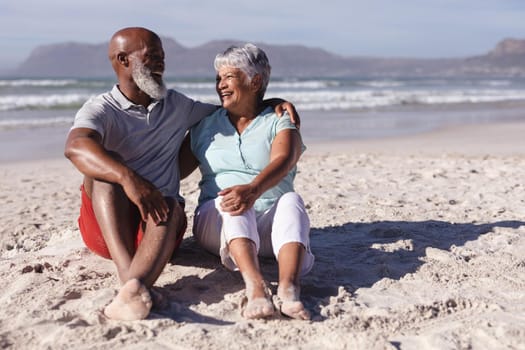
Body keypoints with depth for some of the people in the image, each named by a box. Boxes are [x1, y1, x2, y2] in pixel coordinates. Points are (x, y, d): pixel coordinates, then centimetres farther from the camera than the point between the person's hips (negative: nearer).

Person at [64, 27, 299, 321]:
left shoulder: (177, 106, 15)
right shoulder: (101, 109, -3)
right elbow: (75, 147, -25)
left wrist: (272, 104, 6)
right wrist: (128, 178, -44)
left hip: (158, 219, 2)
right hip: (106, 224, -2)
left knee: (171, 209, -33)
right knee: (107, 168, -31)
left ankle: (131, 291, -61)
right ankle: (129, 276, -48)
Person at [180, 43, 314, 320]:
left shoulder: (279, 124, 6)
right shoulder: (205, 126, 17)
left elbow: (281, 162, -16)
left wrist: (253, 190, -37)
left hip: (271, 223, -1)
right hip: (217, 223, 1)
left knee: (291, 200, -31)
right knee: (231, 203, -32)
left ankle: (289, 287, -54)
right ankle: (255, 286, -56)